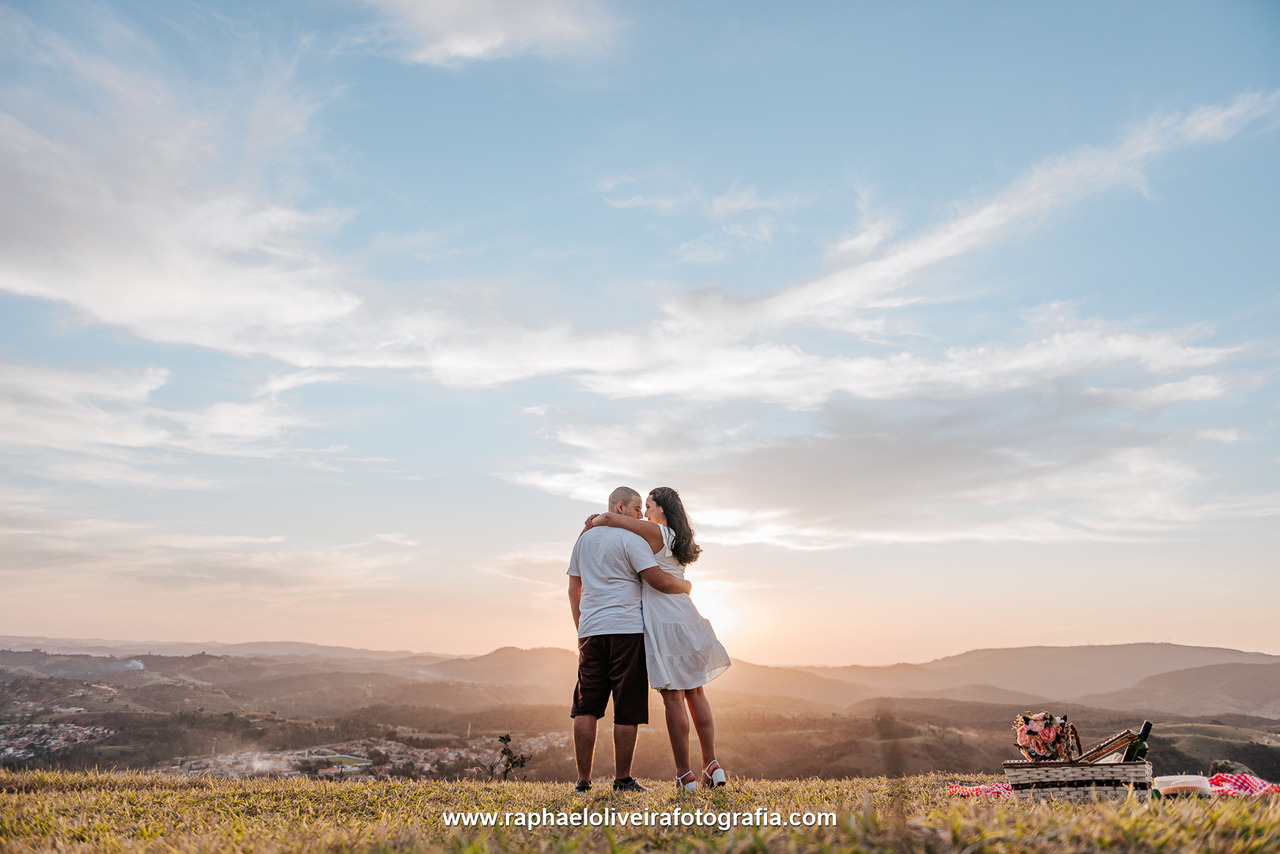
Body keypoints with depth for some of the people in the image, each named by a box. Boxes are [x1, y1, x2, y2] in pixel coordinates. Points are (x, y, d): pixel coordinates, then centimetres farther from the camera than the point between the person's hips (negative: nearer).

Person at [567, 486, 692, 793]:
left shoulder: (584, 539, 17)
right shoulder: (630, 538, -4)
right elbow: (658, 580, -12)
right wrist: (685, 585, 7)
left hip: (591, 630, 6)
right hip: (627, 629, -6)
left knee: (586, 707, 7)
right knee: (627, 709, 2)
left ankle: (583, 780, 7)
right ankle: (623, 779, 8)